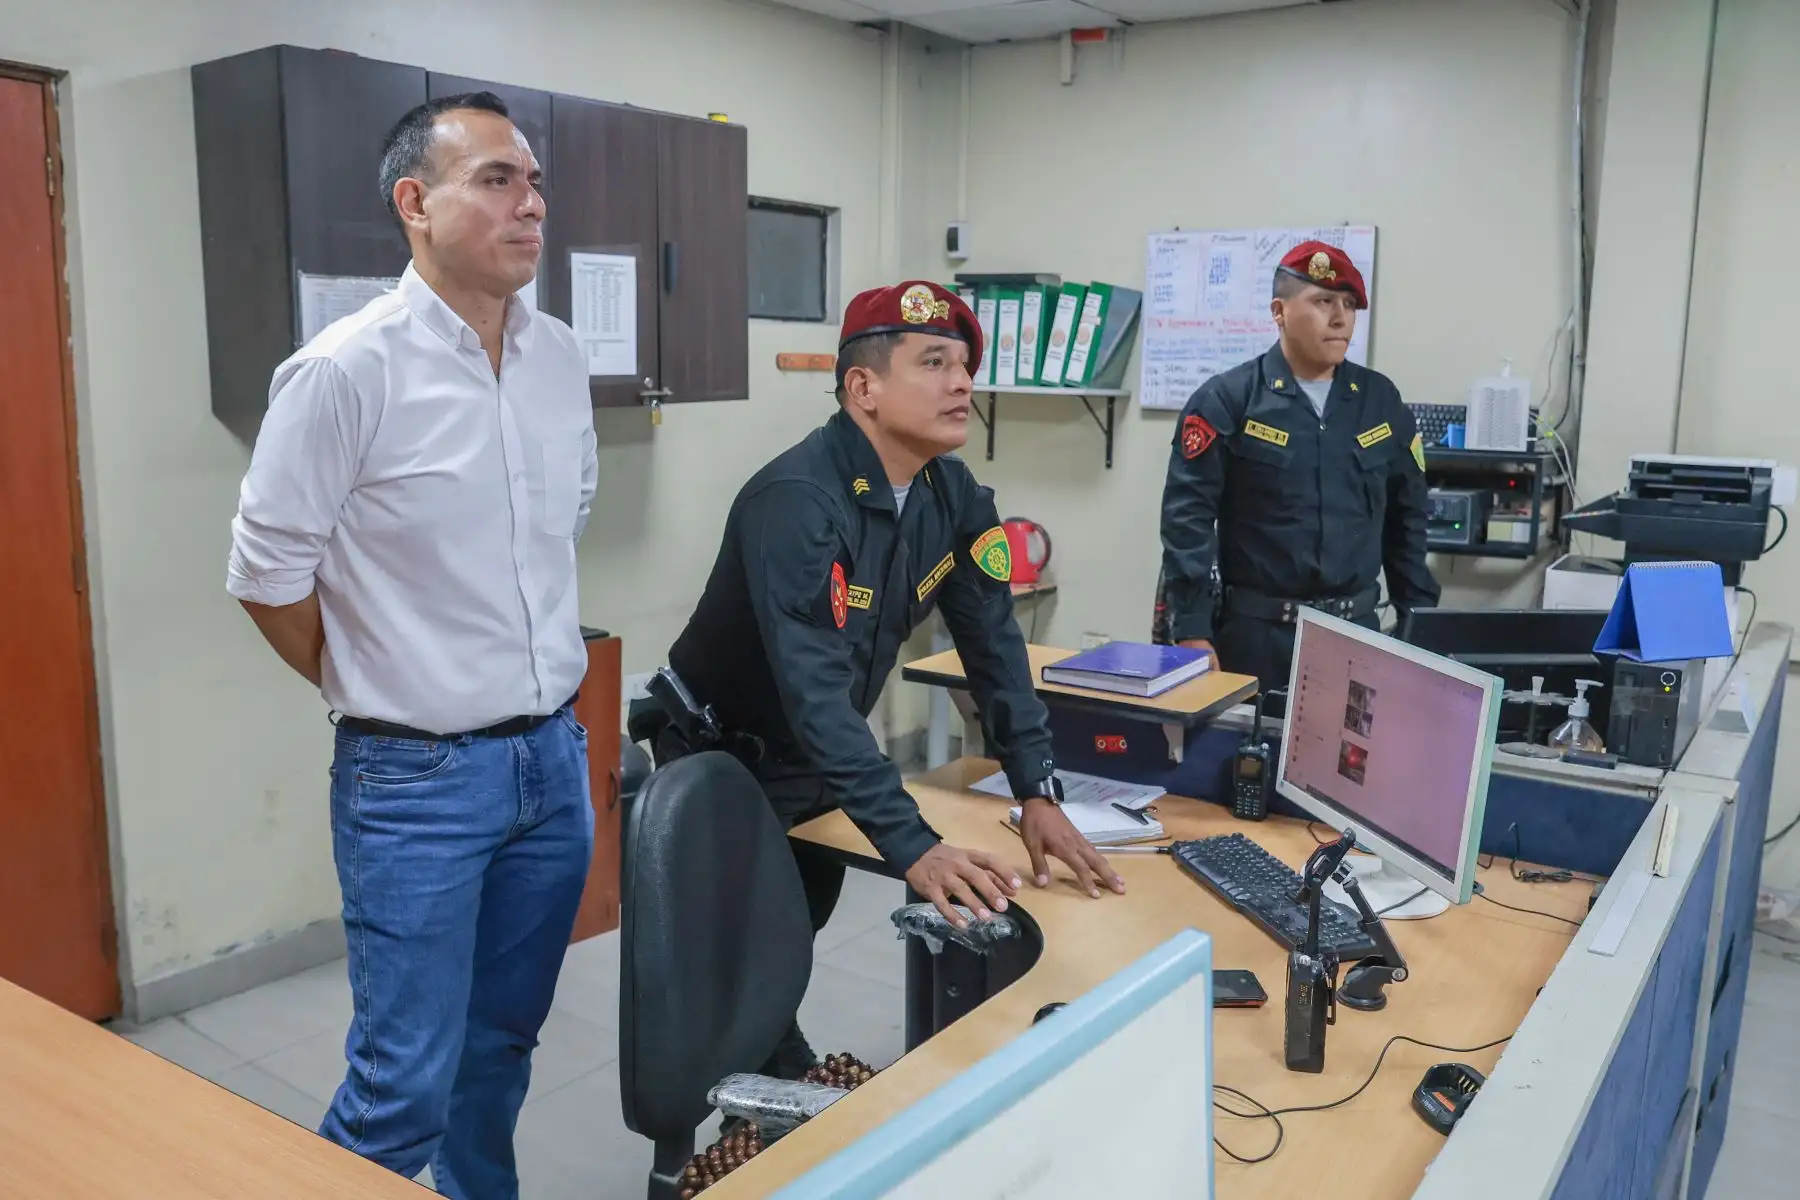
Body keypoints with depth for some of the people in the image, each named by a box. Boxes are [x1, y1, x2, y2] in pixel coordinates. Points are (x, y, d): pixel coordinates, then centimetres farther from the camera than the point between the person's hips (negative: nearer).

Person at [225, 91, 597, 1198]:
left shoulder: (563, 358, 4)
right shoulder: (346, 371, -15)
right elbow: (268, 576, -8)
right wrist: (381, 690, 4)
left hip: (555, 756, 6)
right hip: (417, 777, -5)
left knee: (503, 1046, 19)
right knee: (407, 1087, 1)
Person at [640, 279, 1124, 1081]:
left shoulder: (951, 494, -9)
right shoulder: (797, 500, -33)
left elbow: (994, 642, -7)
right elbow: (816, 692, -40)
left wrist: (1038, 794, -14)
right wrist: (912, 848, -44)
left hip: (818, 763, 7)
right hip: (717, 758, -7)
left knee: (800, 927, 20)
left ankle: (780, 1085, 43)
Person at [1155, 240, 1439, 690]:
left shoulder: (1382, 400, 8)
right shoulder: (1226, 400, -7)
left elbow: (1406, 520, 14)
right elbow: (1187, 517, -11)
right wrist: (1192, 633, -17)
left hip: (1355, 630, 4)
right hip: (1255, 631, -4)